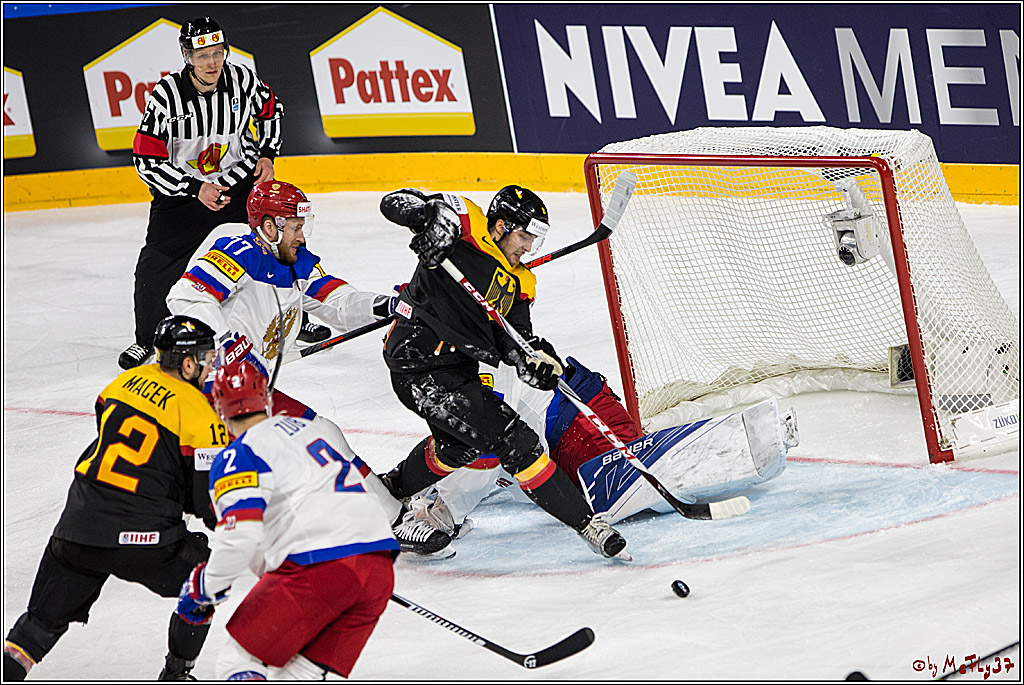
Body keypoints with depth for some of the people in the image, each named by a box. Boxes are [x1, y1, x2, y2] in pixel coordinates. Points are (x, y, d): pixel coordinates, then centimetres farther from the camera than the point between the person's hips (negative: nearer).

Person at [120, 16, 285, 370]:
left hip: (238, 180, 2)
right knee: (154, 271, -7)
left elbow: (271, 110, 10)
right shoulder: (166, 95, -23)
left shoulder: (242, 79, -14)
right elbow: (147, 161, -20)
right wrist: (196, 189, -25)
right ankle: (147, 339, 18)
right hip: (181, 191, -2)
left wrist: (267, 154, -1)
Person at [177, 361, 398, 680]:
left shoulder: (238, 456, -1)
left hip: (316, 567, -7)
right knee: (298, 675, 14)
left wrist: (204, 589, 1)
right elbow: (369, 484, 32)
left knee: (239, 663, 4)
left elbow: (240, 536, -13)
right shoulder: (319, 429, 21)